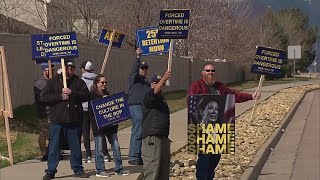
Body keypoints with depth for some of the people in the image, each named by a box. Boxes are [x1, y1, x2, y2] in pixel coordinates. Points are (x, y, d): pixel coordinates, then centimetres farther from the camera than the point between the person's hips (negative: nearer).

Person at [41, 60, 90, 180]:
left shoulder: (78, 82, 9)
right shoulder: (54, 81, 6)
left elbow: (86, 95, -3)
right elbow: (44, 97, -2)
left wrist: (72, 93, -15)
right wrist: (60, 96, -12)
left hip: (74, 120, 1)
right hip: (57, 119, -1)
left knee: (76, 146, 8)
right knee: (54, 146, 1)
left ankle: (77, 169, 18)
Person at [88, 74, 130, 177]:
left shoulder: (107, 94, 17)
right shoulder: (92, 95, -3)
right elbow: (91, 110, -11)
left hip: (110, 124, 6)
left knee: (116, 146, 4)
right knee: (99, 148, 0)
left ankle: (119, 169, 10)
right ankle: (100, 170, 7)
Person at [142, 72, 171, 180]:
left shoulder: (161, 98, 23)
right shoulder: (148, 97, -4)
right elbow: (155, 91, -28)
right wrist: (164, 78, -42)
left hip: (163, 137, 9)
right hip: (152, 137, -9)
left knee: (164, 166, 12)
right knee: (152, 166, -12)